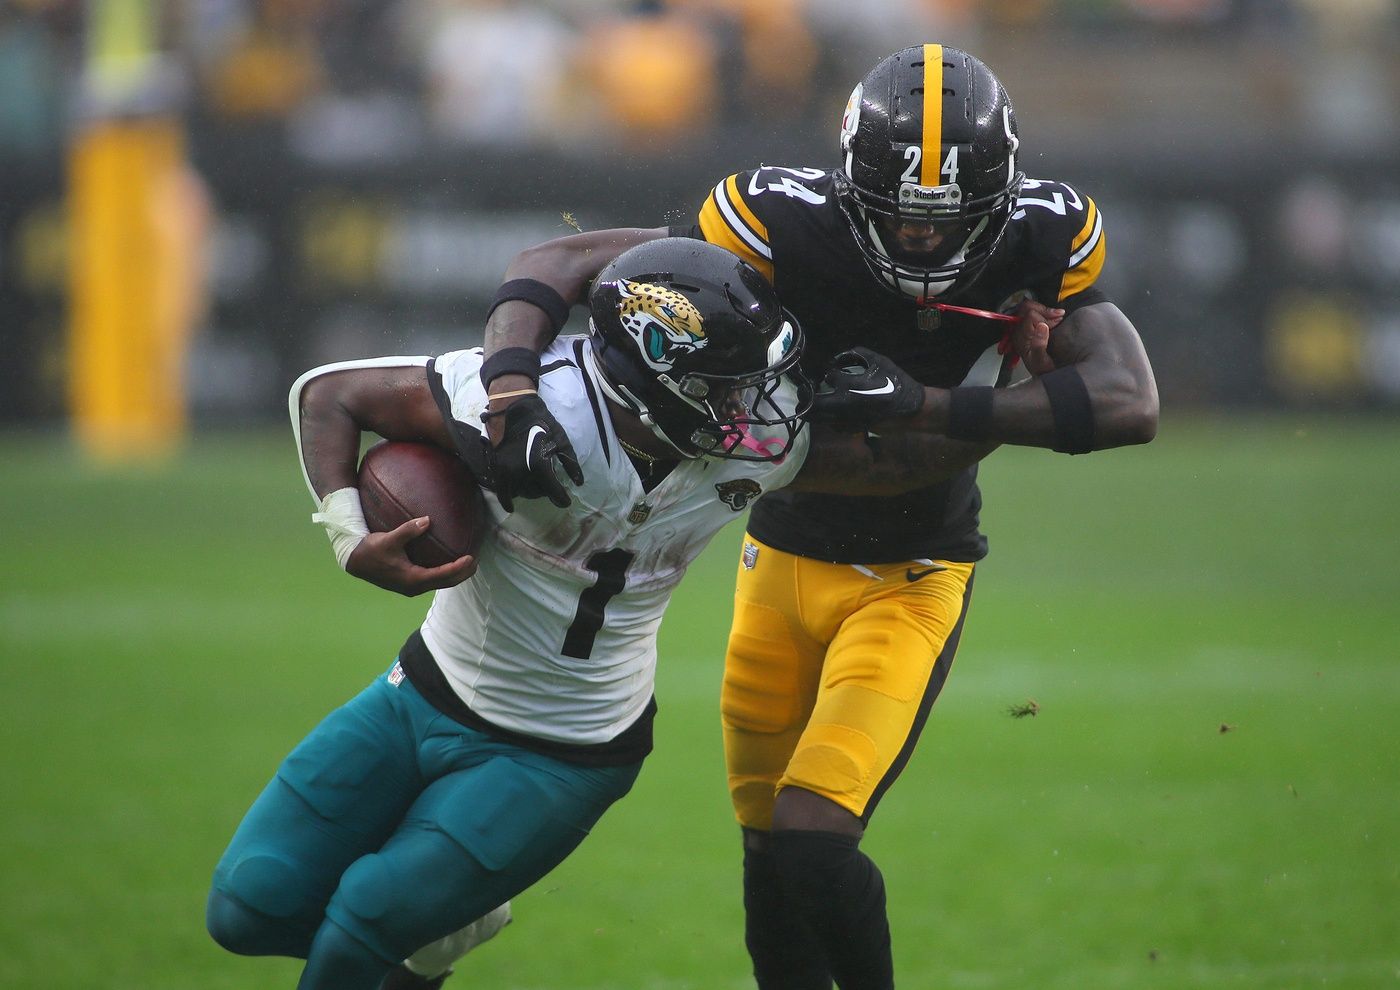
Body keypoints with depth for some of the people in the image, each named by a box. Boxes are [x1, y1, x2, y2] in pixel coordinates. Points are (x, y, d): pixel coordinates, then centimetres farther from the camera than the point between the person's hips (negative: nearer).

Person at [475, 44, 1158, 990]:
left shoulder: (1042, 239, -20)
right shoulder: (790, 227, -23)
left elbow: (1131, 405, -30)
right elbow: (555, 263, -20)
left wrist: (924, 405, -35)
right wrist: (511, 390, -40)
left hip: (912, 581, -2)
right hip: (786, 559, 2)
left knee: (814, 843, -18)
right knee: (771, 855, 10)